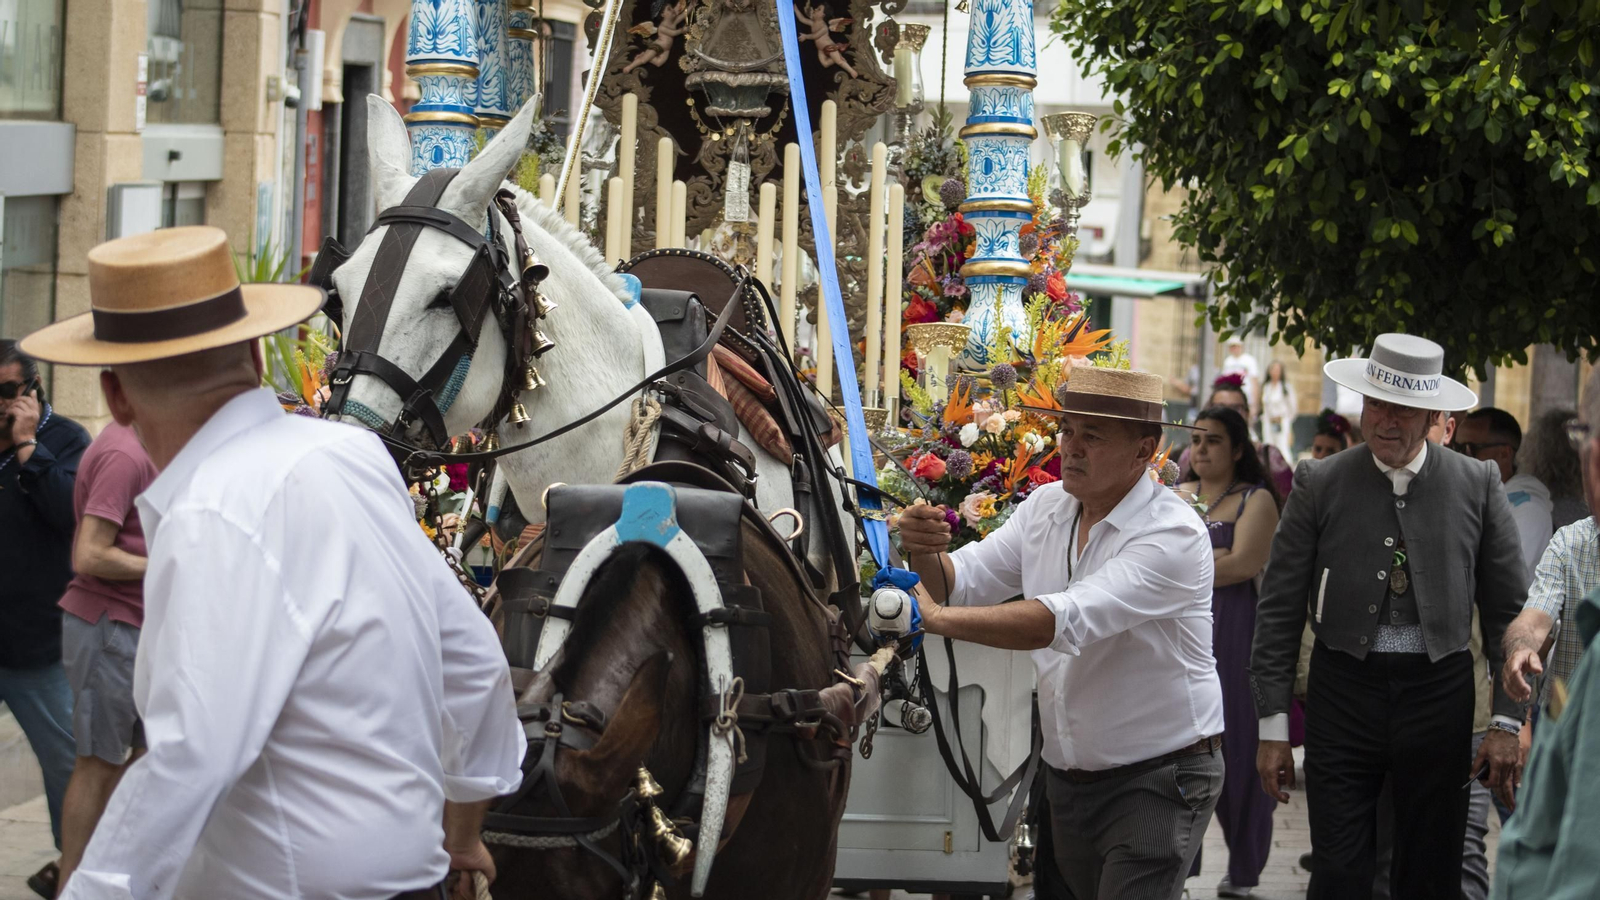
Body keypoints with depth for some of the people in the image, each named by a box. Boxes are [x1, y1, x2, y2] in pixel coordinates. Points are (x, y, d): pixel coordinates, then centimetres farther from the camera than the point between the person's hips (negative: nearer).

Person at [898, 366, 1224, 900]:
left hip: (1159, 778, -7)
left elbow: (1065, 620, -31)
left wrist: (937, 618, -35)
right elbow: (964, 580, 6)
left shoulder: (1174, 535, -20)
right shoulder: (1046, 507, 4)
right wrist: (925, 553, -18)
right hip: (1067, 774, 7)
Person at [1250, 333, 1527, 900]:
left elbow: (1509, 612, 6)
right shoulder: (1321, 485, 0)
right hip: (1344, 690, -1)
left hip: (1439, 693, 1)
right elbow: (1279, 611, 2)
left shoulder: (1477, 485, 2)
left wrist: (1508, 721, 0)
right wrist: (1273, 725, -2)